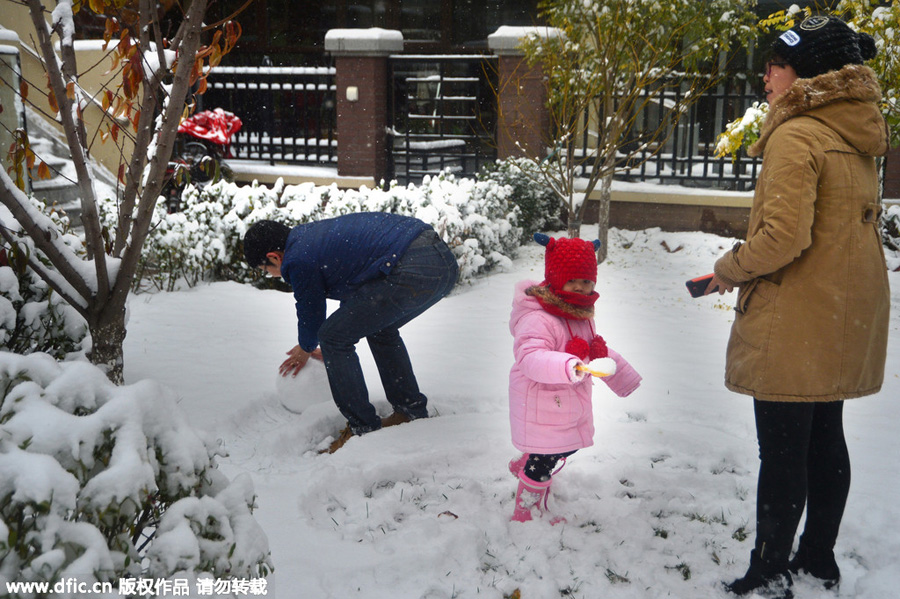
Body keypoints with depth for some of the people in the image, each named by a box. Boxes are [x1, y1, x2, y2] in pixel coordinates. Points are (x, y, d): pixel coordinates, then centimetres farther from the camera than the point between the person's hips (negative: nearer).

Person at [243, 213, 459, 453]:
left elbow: (311, 313, 14)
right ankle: (412, 413, 34)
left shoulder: (298, 260, -1)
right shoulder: (313, 233, 28)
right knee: (380, 327, 32)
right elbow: (352, 289, 41)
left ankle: (364, 429, 8)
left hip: (413, 272, -10)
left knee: (333, 337, 2)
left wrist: (306, 350, 38)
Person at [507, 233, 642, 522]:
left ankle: (523, 466, 52)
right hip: (541, 409, -9)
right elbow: (530, 358, -42)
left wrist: (622, 375, 28)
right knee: (543, 461, 3)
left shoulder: (580, 315, 7)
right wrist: (566, 366, -58)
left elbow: (596, 350, 22)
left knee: (564, 447, 25)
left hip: (570, 406, 9)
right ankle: (527, 513, 25)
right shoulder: (537, 320, -27)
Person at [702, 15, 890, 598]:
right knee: (824, 438, 18)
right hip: (846, 314, 9)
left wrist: (729, 269, -8)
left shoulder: (795, 136, -17)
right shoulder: (858, 138, 11)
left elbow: (783, 237, -25)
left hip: (795, 321, -9)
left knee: (782, 451, 0)